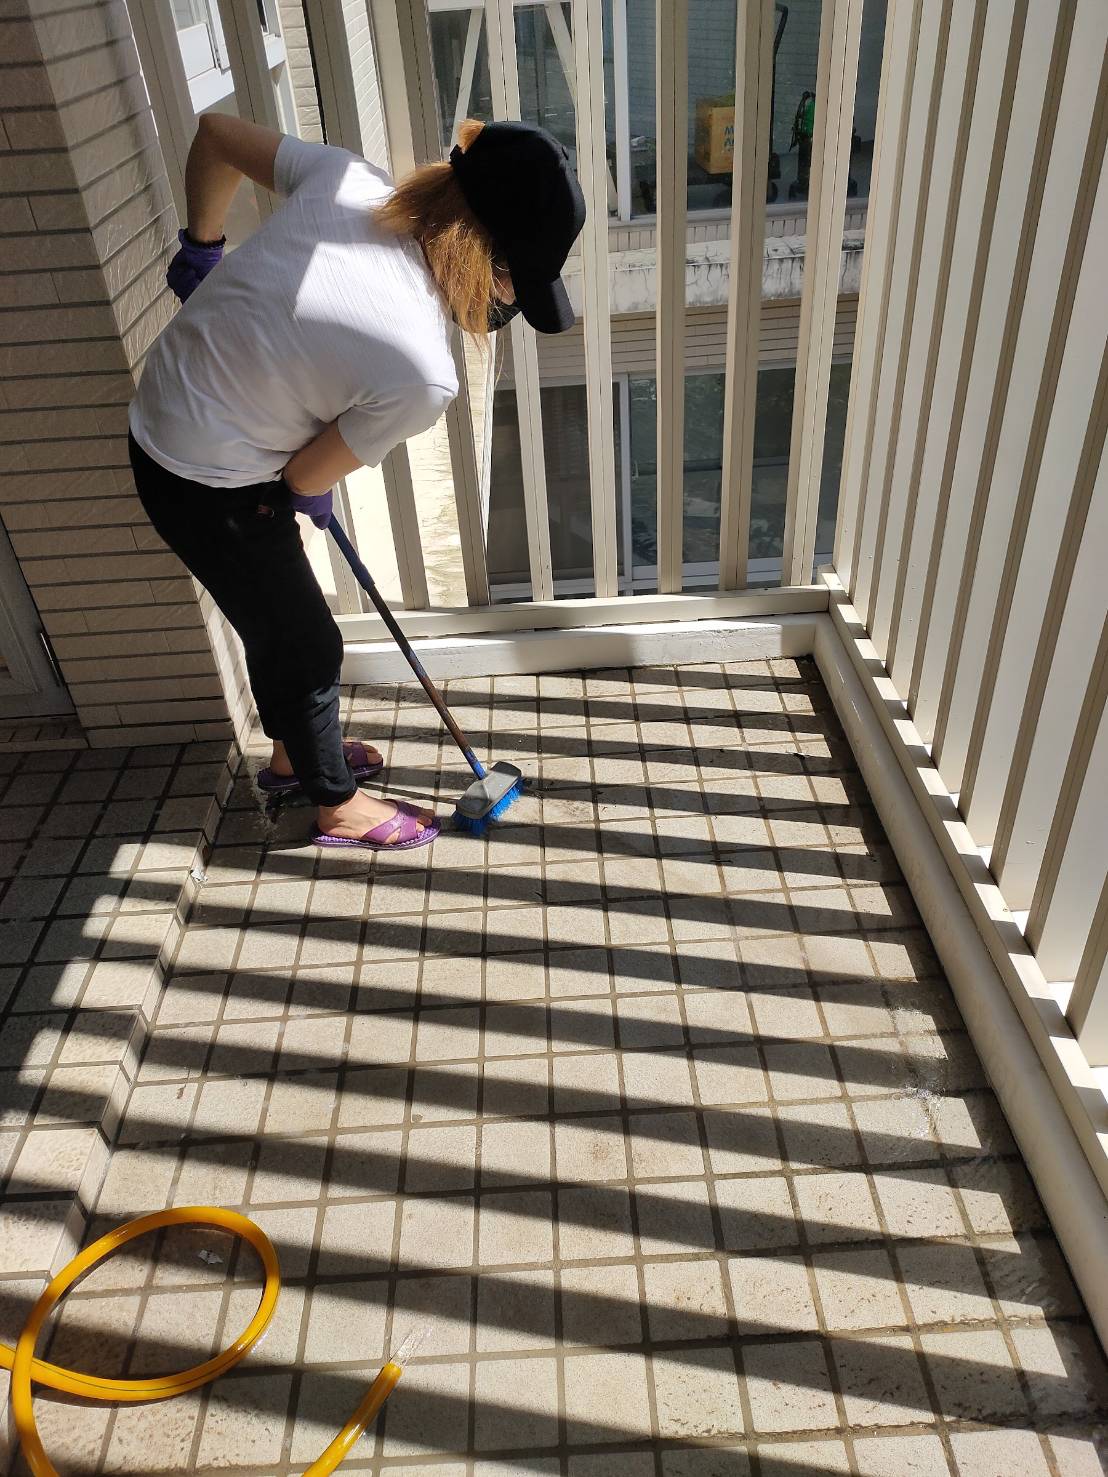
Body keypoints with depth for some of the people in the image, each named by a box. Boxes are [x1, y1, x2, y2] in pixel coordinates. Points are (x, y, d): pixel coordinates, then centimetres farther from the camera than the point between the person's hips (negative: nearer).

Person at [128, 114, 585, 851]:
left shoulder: (351, 178, -12)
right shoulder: (422, 376, -30)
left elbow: (215, 132, 3)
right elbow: (309, 475, -15)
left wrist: (202, 249, 17)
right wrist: (312, 497, 8)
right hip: (211, 488, -8)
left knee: (276, 615, 27)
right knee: (307, 644, 13)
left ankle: (294, 753, 52)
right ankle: (339, 806, 38)